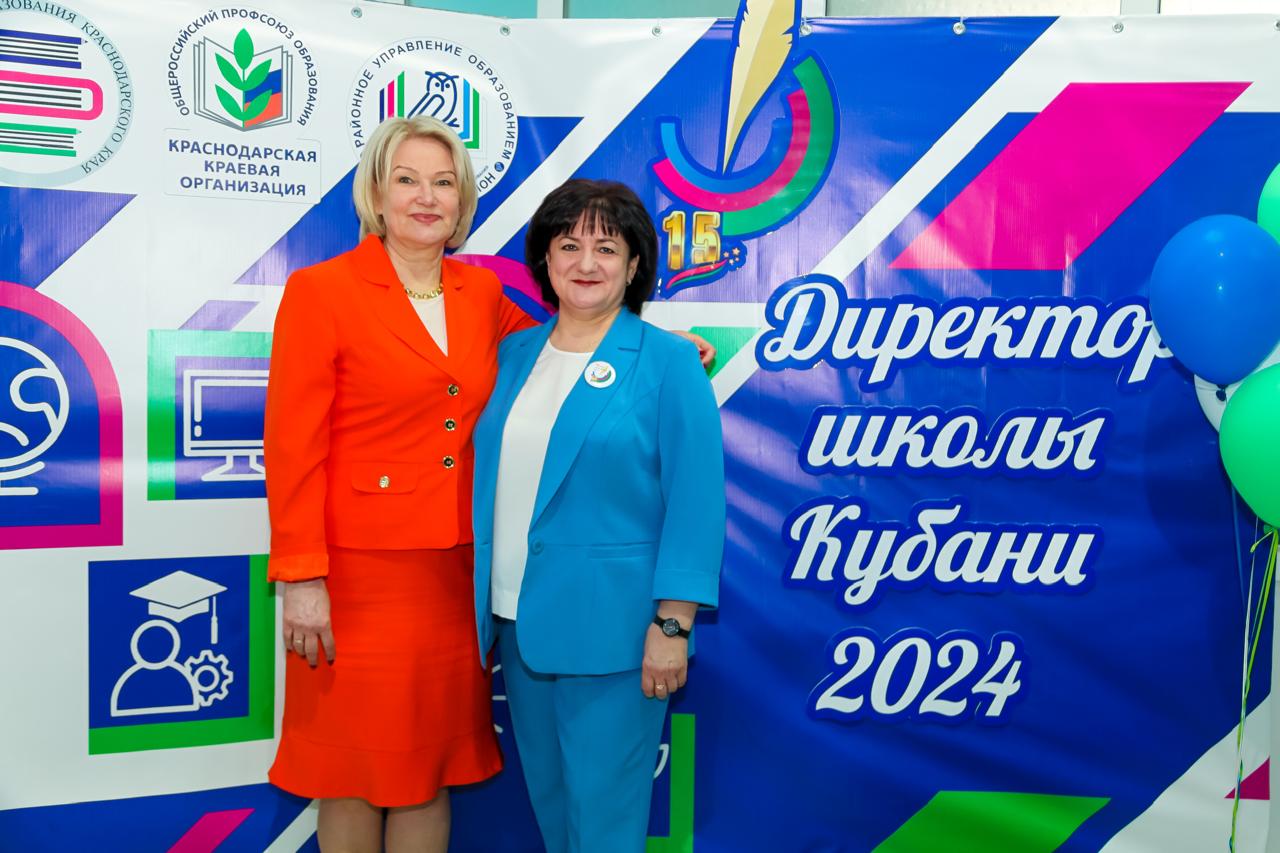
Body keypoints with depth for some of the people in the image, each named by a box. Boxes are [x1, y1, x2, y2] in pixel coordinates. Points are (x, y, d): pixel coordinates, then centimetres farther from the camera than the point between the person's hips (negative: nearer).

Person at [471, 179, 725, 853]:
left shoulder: (668, 360, -8)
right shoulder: (515, 353, 8)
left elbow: (695, 502, -11)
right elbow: (497, 482, 12)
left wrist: (672, 626, -14)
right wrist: (489, 606, 9)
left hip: (609, 628, -5)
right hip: (518, 620, 6)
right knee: (546, 796, 19)